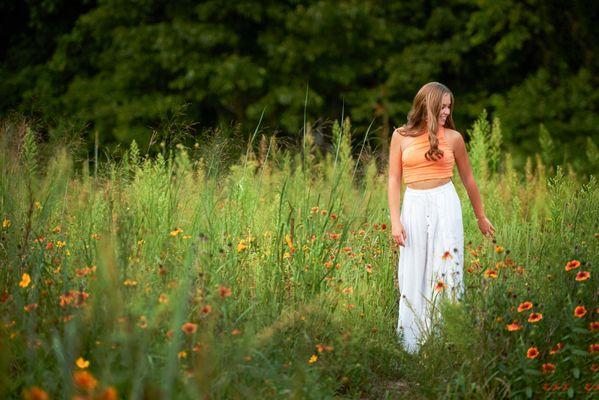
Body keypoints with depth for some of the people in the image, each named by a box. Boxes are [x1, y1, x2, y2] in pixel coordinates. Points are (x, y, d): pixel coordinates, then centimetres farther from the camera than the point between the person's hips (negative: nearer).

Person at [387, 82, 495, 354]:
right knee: (412, 276, 3)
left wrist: (481, 217, 20)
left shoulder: (453, 138, 3)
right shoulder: (401, 136, 3)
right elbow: (394, 179, 4)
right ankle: (411, 346, 10)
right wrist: (395, 221, -3)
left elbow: (467, 179, 13)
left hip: (445, 203, -1)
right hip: (414, 206, 1)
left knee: (445, 272, -4)